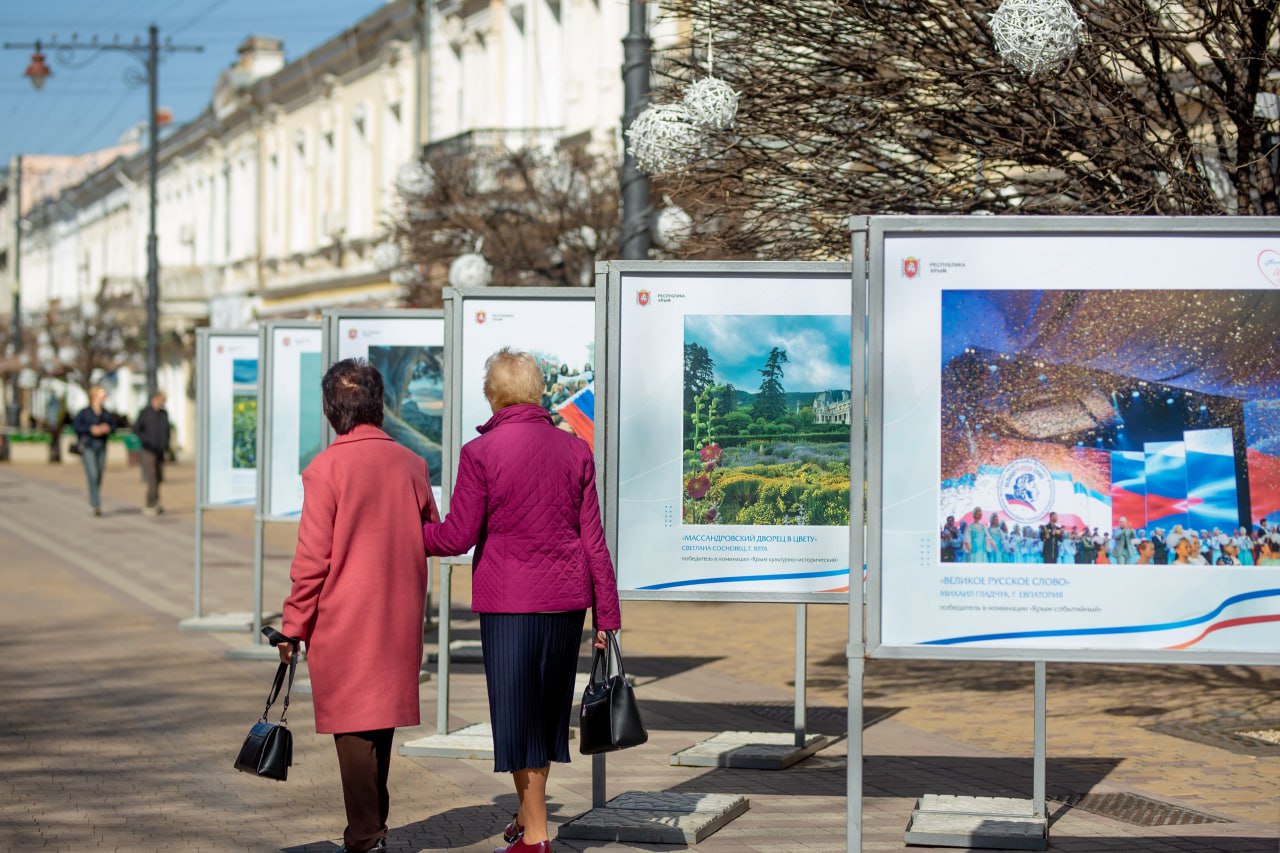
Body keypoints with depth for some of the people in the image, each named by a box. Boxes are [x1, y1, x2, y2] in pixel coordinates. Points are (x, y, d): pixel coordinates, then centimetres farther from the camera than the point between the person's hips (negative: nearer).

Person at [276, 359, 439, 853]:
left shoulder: (326, 469, -12)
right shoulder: (411, 465, 2)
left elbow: (311, 560, -13)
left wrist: (294, 627, -6)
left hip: (343, 621, -5)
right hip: (399, 619, 5)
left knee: (353, 728, 0)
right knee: (381, 725, 15)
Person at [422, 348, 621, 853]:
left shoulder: (480, 452, -10)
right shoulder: (575, 450, 2)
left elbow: (457, 537, -9)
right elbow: (593, 540, 4)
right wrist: (606, 614, 8)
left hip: (508, 600, -4)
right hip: (567, 598, 4)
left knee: (515, 709, 4)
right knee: (547, 705, 17)